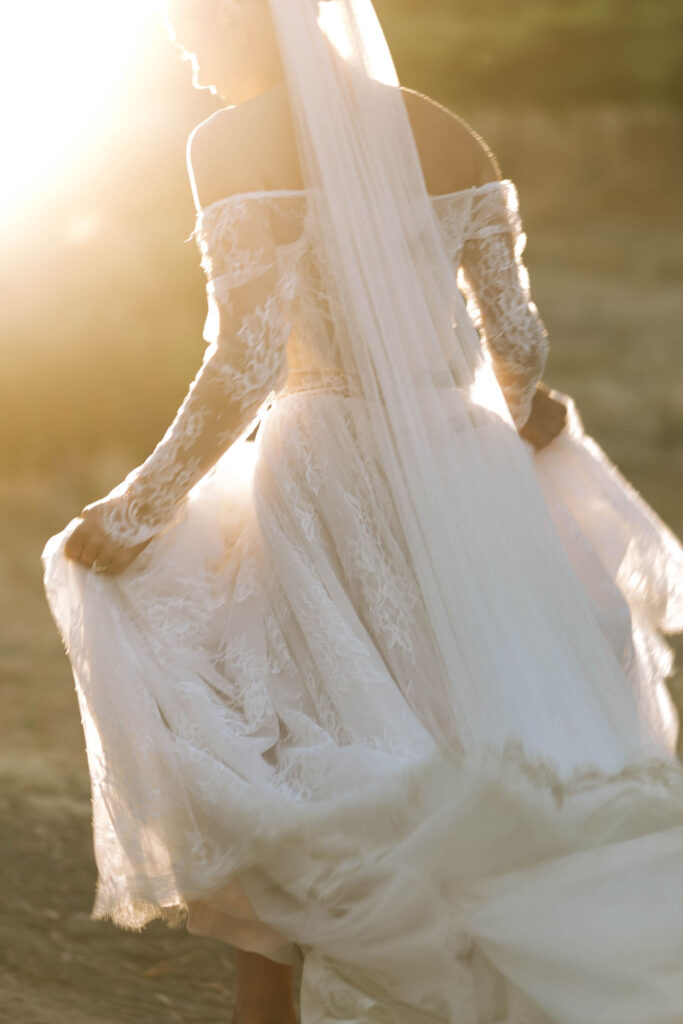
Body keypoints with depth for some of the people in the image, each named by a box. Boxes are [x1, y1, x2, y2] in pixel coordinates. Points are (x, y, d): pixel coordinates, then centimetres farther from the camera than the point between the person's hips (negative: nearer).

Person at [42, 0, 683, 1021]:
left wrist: (137, 512, -10)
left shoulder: (233, 145, -11)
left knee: (261, 783, 11)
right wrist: (520, 424, 29)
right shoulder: (446, 132, 7)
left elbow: (244, 368, -18)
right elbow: (519, 342, 7)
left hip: (322, 477, -5)